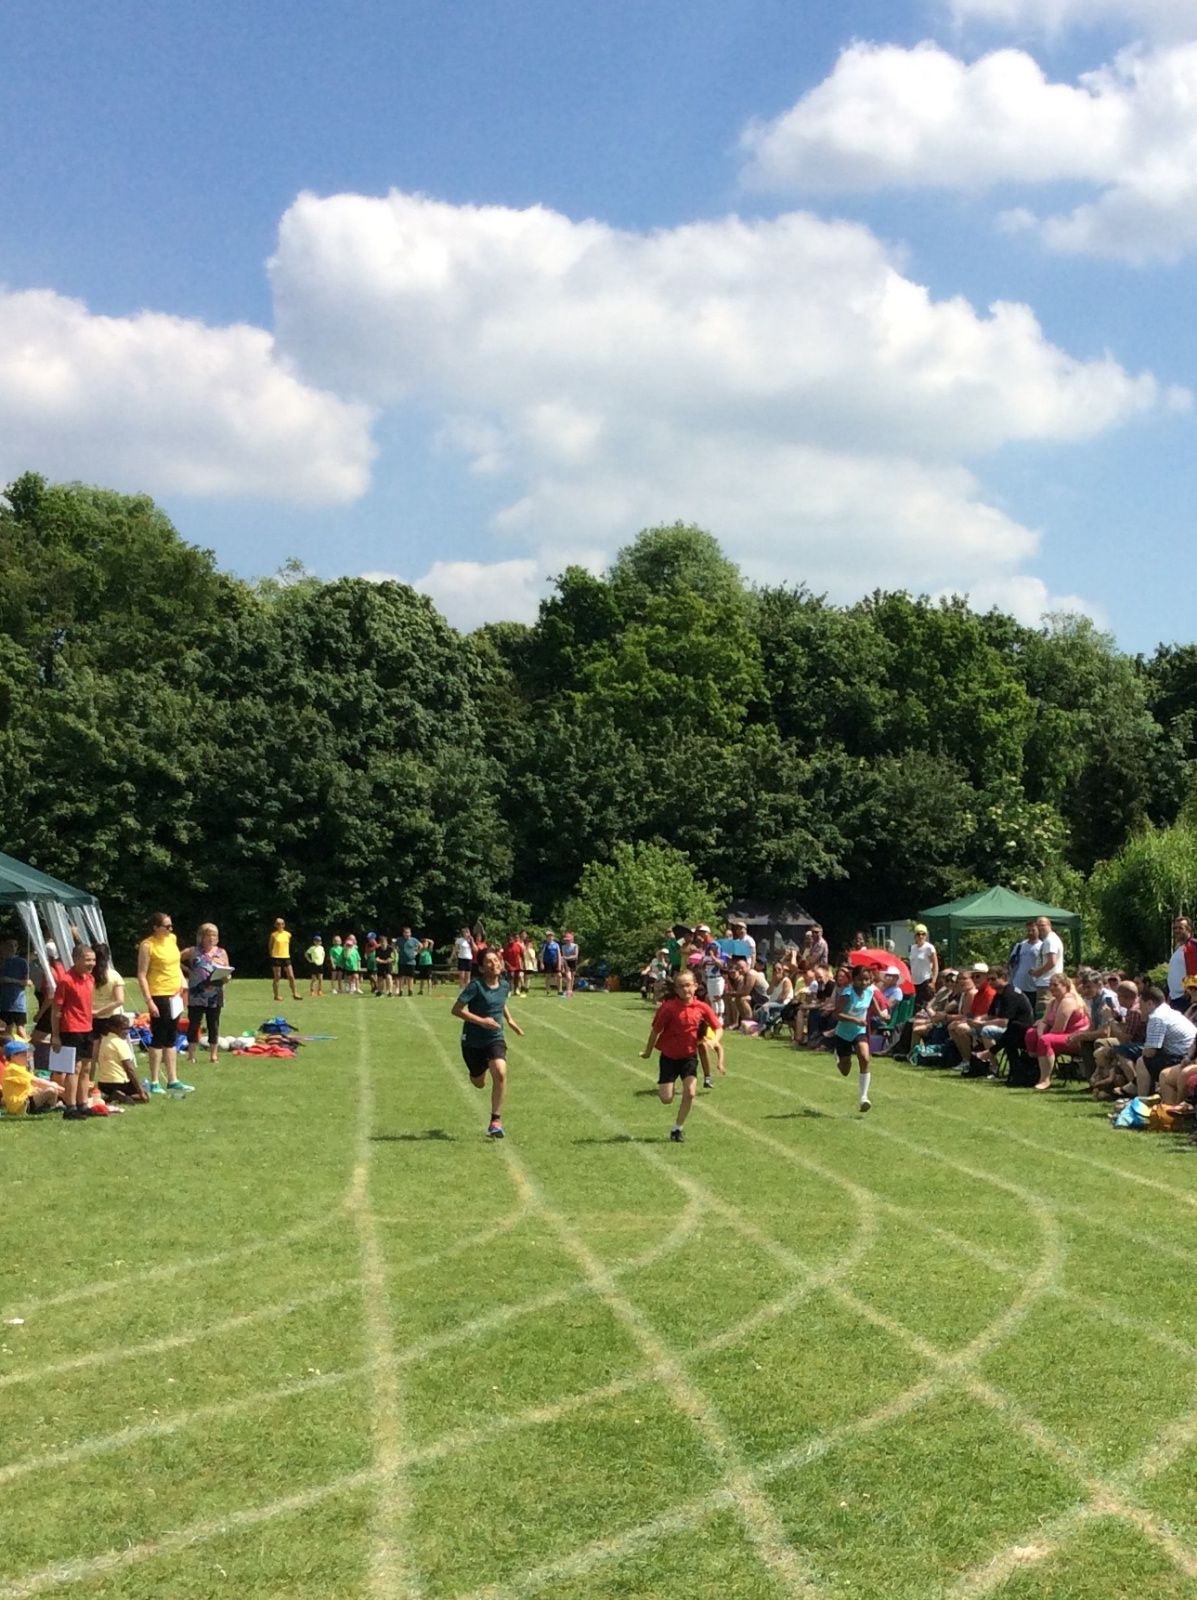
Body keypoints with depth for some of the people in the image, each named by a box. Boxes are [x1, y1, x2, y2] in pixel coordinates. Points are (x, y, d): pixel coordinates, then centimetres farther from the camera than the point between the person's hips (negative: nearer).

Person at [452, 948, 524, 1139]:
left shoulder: (505, 985, 0)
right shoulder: (476, 985, -17)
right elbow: (456, 1009, -19)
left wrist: (509, 1019, 15)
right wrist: (480, 1020, -25)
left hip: (495, 1039, 2)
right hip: (473, 1041, -2)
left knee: (500, 1073, -23)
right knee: (479, 1083, 13)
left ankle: (496, 1120, -12)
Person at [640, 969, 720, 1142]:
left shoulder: (701, 1007, -8)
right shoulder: (669, 1007, -18)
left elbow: (717, 1027, 1)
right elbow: (655, 1030, -8)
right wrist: (648, 1051, 1)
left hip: (689, 1056, 2)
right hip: (669, 1056, -2)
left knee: (690, 1092, -14)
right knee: (666, 1099, -4)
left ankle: (677, 1128, 4)